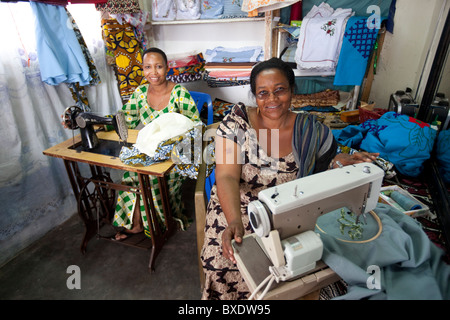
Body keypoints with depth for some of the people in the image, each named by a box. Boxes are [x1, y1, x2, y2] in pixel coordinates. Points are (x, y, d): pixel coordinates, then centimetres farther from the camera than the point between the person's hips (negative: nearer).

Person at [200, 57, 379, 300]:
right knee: (221, 260, -19)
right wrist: (235, 221, -34)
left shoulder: (311, 132, -4)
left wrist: (341, 162, -15)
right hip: (238, 207, -1)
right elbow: (227, 177, -17)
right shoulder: (237, 122, -9)